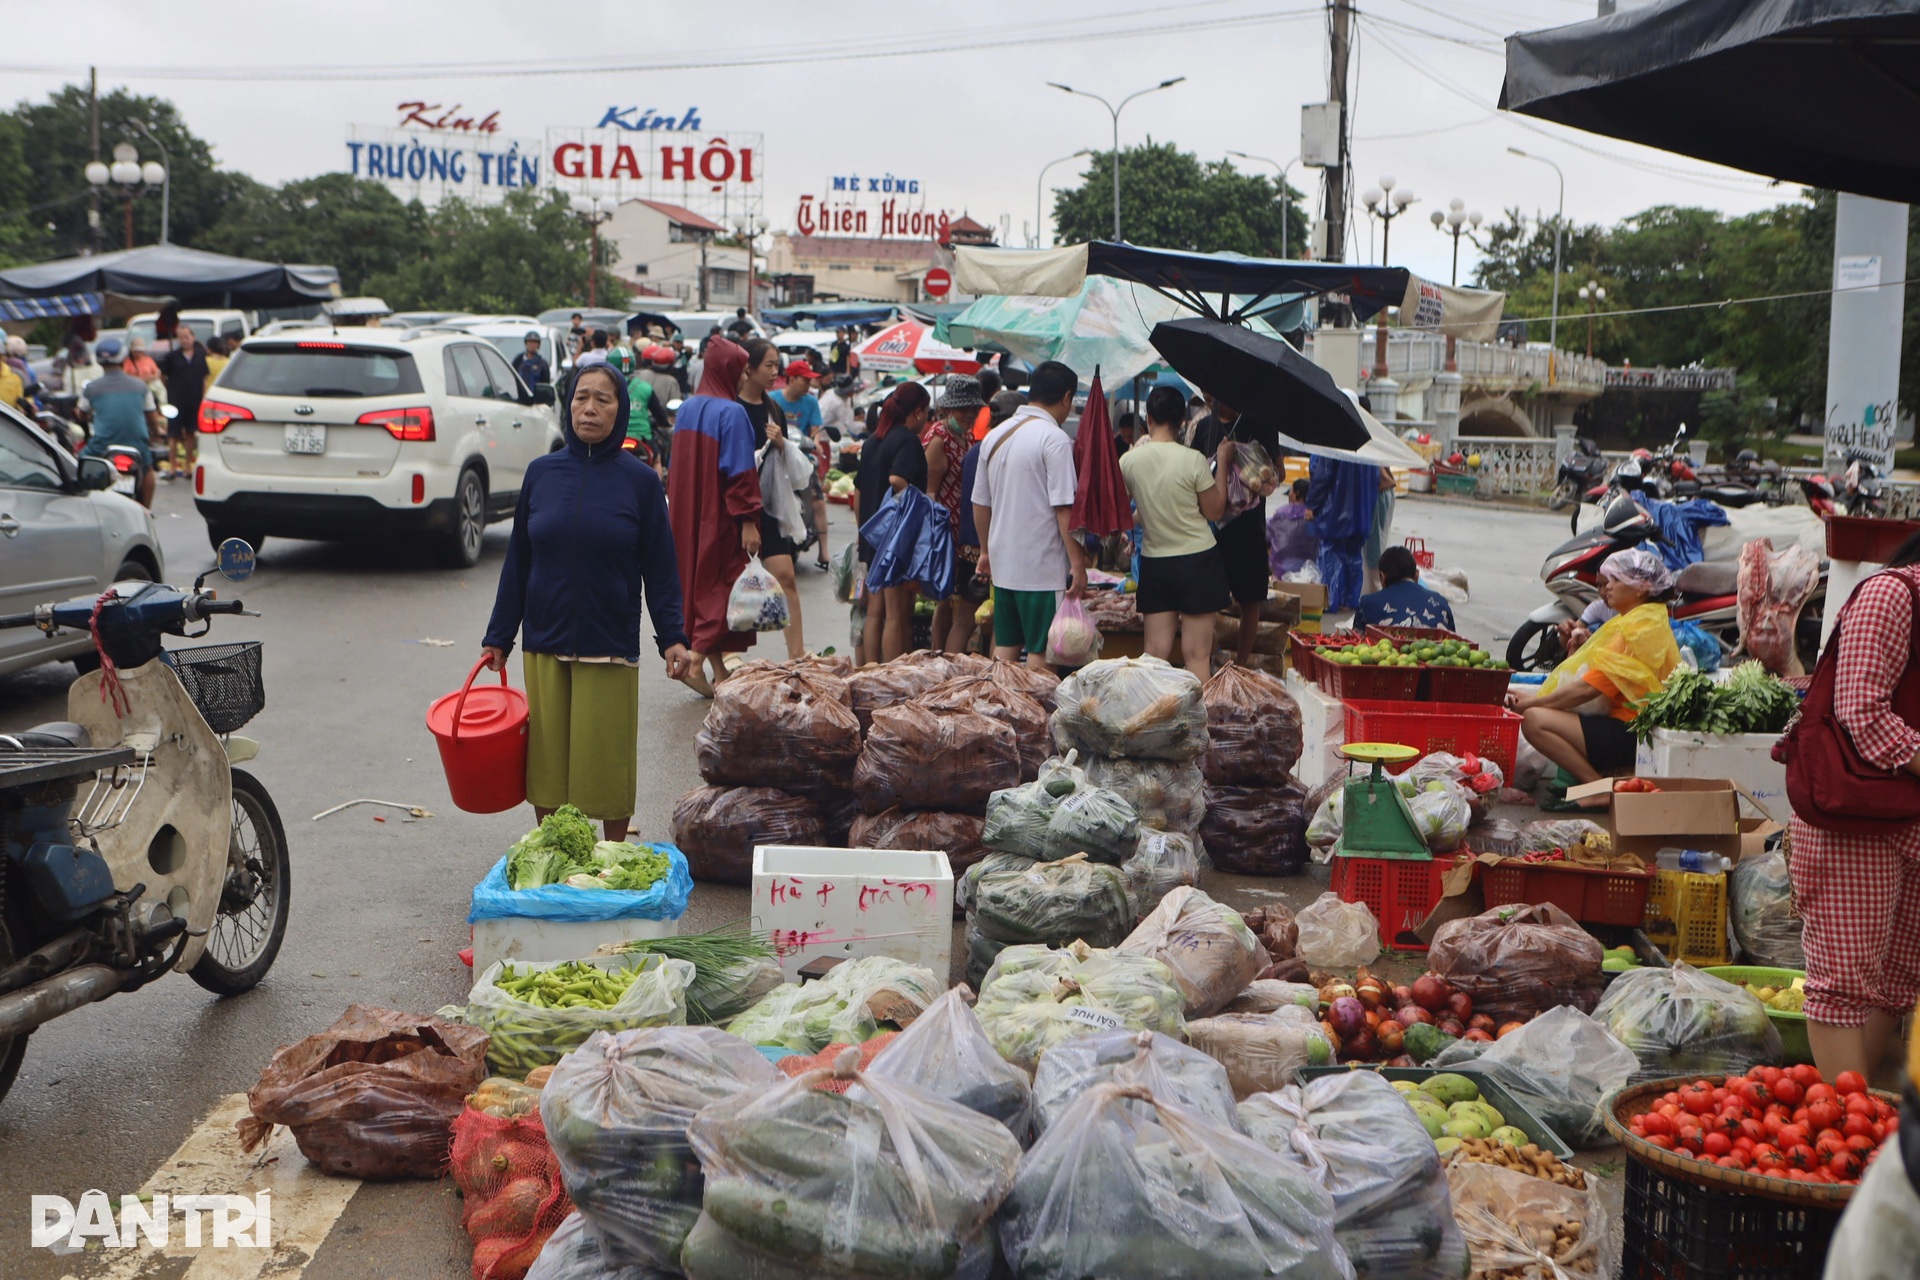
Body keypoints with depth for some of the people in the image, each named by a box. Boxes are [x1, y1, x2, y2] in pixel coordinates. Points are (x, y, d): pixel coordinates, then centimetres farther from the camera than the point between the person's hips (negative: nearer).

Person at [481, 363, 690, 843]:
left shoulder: (639, 479, -1)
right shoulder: (542, 472, 5)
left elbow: (660, 566, 1)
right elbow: (517, 560, 9)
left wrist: (672, 637, -8)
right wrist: (498, 636, 9)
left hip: (610, 644, -2)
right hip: (544, 642, 2)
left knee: (607, 758, 3)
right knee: (546, 758, 6)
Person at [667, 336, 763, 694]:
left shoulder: (686, 409, 8)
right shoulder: (732, 413, -14)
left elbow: (676, 465, 13)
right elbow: (740, 472, -17)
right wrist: (747, 521, -16)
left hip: (687, 515, 7)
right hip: (720, 516, -7)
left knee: (697, 581, 10)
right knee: (720, 584, 1)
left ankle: (719, 670, 16)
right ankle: (696, 660, -7)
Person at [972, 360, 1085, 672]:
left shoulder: (994, 436, 10)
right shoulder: (1054, 439, -12)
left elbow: (980, 502, 17)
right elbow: (1064, 508, -16)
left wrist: (986, 551, 27)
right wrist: (1078, 563, -13)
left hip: (1002, 564, 7)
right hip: (1044, 568, -7)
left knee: (1005, 647, 12)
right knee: (1041, 652, -2)